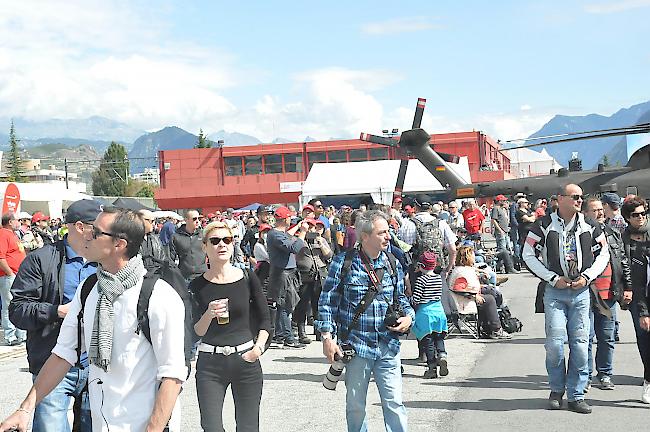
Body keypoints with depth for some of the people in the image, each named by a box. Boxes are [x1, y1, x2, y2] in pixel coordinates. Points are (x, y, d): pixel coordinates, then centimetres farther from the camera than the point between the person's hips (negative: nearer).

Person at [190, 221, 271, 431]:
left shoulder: (248, 278, 1)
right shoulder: (198, 285, 0)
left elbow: (265, 320, 7)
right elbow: (197, 331, 0)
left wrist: (258, 347, -8)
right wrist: (209, 315, -19)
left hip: (246, 359, 1)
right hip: (210, 363, 0)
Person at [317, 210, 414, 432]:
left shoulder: (393, 264, 5)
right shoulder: (343, 262, -7)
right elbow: (327, 301, -4)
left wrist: (408, 316, -1)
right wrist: (327, 336, -9)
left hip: (388, 347, 3)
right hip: (355, 345, -2)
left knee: (394, 403, 2)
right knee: (355, 405, 12)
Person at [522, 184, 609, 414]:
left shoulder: (590, 226, 7)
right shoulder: (544, 225, -2)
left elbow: (603, 254, 14)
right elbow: (528, 254, -1)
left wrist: (587, 276, -1)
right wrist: (553, 279, -6)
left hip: (581, 291, 3)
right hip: (554, 291, -2)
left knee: (580, 343, 1)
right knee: (555, 341, -8)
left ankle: (576, 395, 11)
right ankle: (556, 390, 14)